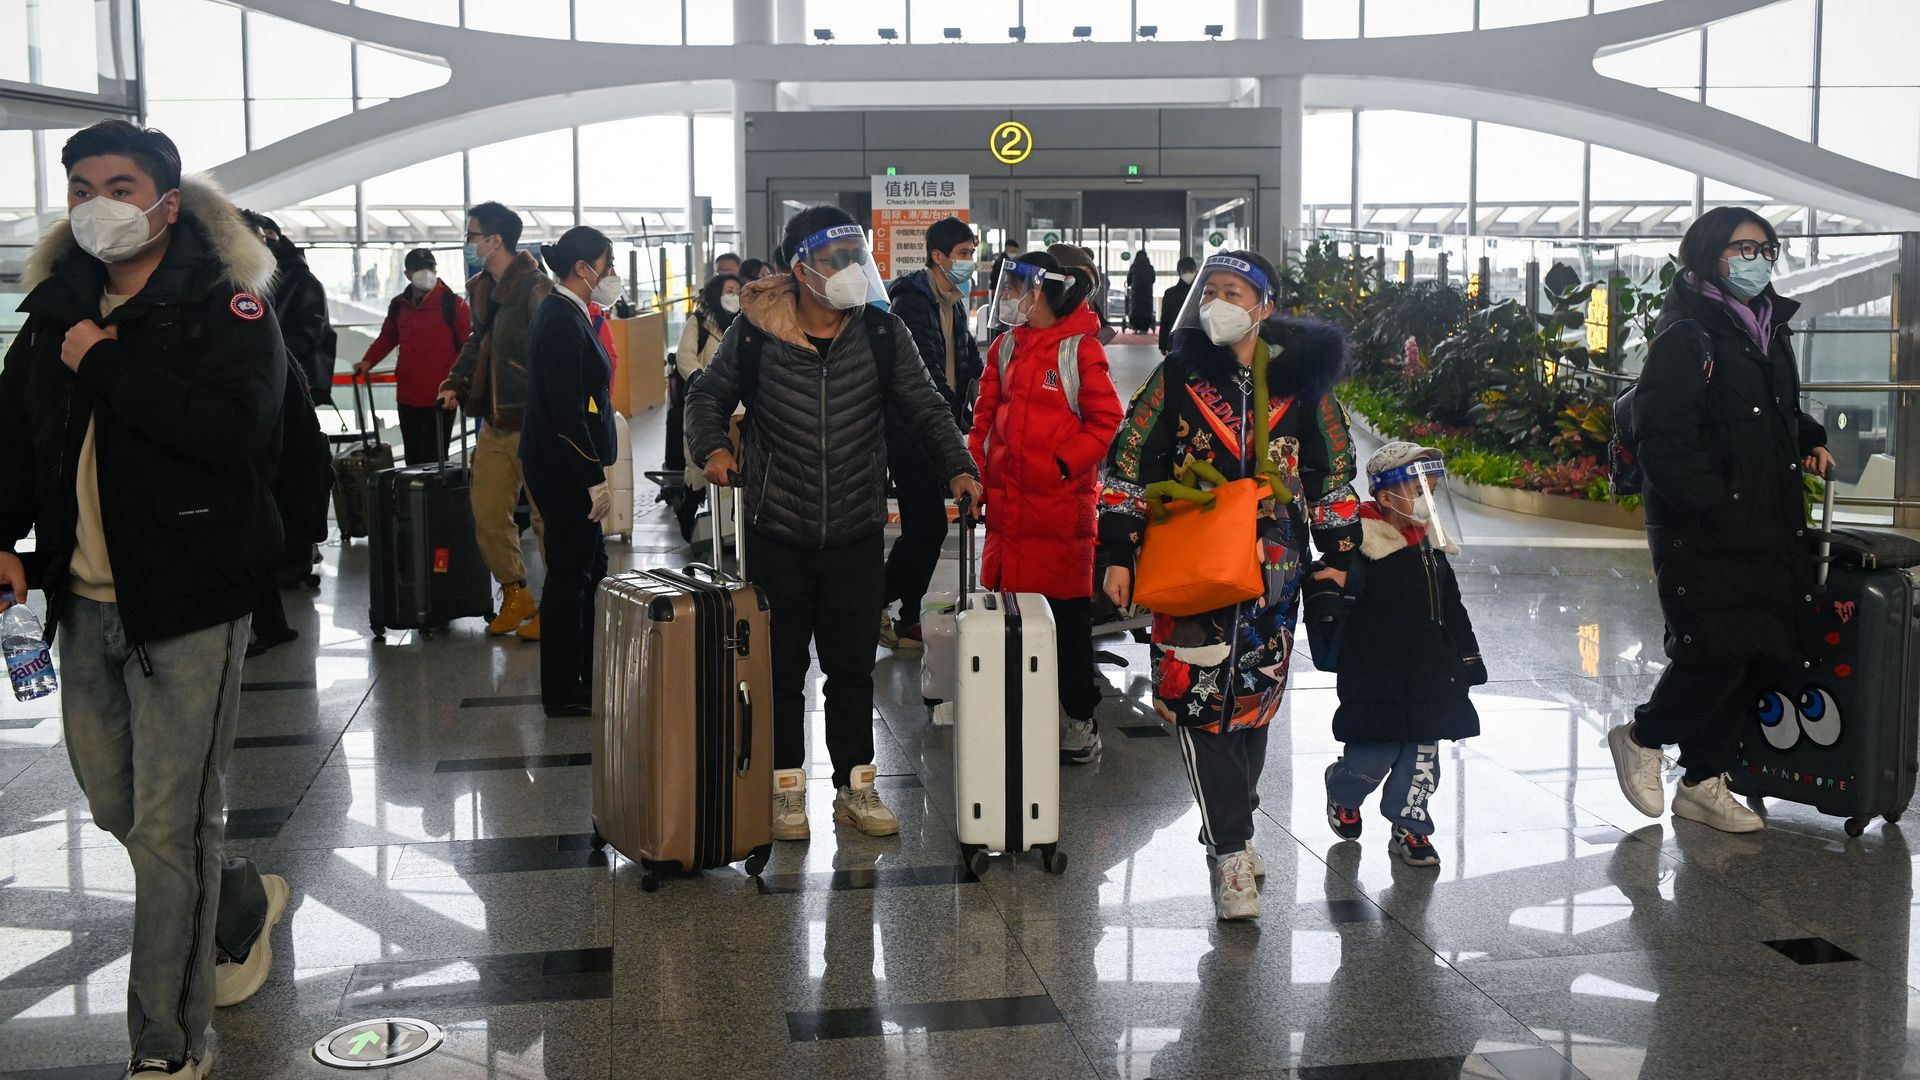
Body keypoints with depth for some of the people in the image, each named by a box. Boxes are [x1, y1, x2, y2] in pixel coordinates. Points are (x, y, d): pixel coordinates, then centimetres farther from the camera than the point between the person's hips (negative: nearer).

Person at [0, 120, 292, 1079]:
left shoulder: (224, 304, -9)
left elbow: (237, 427, -26)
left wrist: (106, 365, -21)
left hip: (184, 602, -7)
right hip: (85, 602, 7)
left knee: (170, 830, -2)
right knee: (113, 806, 16)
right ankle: (243, 906, 43)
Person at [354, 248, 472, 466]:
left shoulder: (453, 304, -7)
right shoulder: (399, 305, 11)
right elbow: (387, 337, 27)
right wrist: (368, 361, 14)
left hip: (439, 399, -6)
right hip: (407, 398, 6)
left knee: (434, 462, -8)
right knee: (413, 460, 12)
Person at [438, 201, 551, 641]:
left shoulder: (535, 289, -16)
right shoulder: (483, 288, 12)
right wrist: (456, 382, 12)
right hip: (494, 422, 9)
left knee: (547, 516, 1)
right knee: (487, 514, 10)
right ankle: (515, 595, 24)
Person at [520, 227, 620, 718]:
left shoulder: (565, 315, 14)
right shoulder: (563, 323, -18)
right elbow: (567, 411, -22)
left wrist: (595, 470, 18)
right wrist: (596, 478, -20)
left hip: (563, 466, 10)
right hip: (563, 468, -10)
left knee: (589, 567, 15)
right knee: (570, 572, -2)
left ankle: (586, 677, 24)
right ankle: (563, 692, 7)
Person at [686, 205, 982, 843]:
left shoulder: (883, 333, -3)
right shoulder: (756, 331, -7)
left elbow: (924, 407, 3)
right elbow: (709, 394, 7)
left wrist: (957, 467, -13)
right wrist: (711, 446, -13)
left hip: (857, 533, 1)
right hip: (777, 533, -1)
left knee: (853, 665, 10)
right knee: (782, 666, 9)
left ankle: (855, 786, 23)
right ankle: (787, 787, 23)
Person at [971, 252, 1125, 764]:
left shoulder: (1079, 348, -6)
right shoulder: (1005, 347, 13)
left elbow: (1106, 420, -7)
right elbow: (986, 417, 16)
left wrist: (1064, 465, -13)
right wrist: (976, 471, 5)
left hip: (1061, 503, -5)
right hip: (1007, 504, 6)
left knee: (1068, 613, 1)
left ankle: (1079, 721, 11)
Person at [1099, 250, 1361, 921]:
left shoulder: (1301, 381, 5)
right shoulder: (1178, 376, 2)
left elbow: (1334, 469, 13)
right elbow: (1128, 462, 2)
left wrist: (1337, 554, 11)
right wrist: (1119, 556, -2)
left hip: (1272, 568, 2)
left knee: (1254, 698, 9)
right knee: (1201, 701, -9)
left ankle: (1231, 826, 30)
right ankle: (1231, 852, -2)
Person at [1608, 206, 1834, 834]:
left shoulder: (1772, 331, 15)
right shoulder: (1686, 337, -12)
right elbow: (1663, 439, -19)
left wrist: (1811, 442, 12)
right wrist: (1714, 504, -22)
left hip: (1770, 531, 9)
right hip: (1702, 536, -9)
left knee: (1756, 657, 10)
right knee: (1718, 653, -11)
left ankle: (1703, 783, 23)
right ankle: (1642, 738, 16)